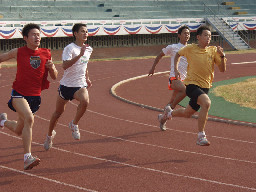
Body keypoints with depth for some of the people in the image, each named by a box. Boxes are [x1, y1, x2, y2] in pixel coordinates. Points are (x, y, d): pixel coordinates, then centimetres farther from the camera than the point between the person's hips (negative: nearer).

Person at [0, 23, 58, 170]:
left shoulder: (46, 54, 3)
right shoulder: (18, 52, -4)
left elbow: (54, 77, 8)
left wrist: (52, 68, -12)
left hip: (35, 96, 4)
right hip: (19, 94, -4)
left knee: (19, 131, 13)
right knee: (29, 118, -31)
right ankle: (27, 157, -27)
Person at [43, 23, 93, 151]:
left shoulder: (89, 49, 7)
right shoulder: (70, 48, -14)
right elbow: (65, 65, -29)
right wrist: (80, 55, -35)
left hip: (80, 85, 3)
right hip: (66, 85, -3)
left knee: (85, 101, -30)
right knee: (59, 112, 10)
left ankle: (74, 124, -5)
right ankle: (50, 134, 36)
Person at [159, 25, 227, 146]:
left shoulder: (213, 50, 0)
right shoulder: (190, 49, -6)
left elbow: (222, 69, -3)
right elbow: (178, 54, 15)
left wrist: (222, 56, -18)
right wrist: (176, 69, 5)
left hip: (205, 86, 5)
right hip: (192, 84, -5)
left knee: (187, 114, 17)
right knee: (206, 102, -32)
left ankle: (169, 113, 50)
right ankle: (201, 137, -27)